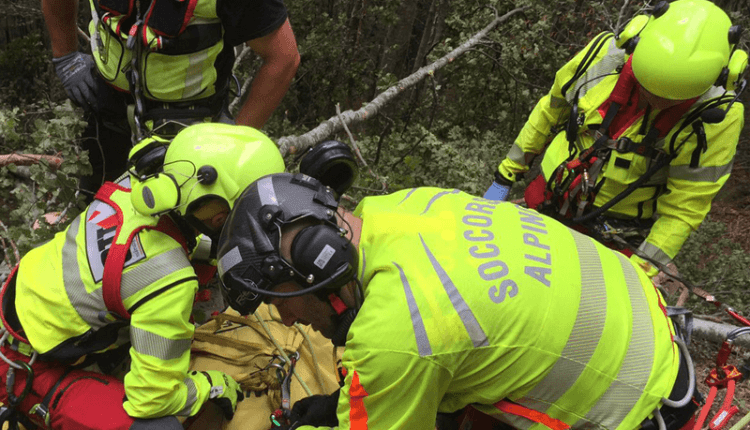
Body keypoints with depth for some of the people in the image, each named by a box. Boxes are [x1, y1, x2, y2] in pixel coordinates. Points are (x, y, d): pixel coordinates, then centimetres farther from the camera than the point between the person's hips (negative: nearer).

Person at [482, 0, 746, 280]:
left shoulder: (717, 116, -25)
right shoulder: (606, 54, -18)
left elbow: (683, 208, -16)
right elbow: (550, 111, -1)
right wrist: (505, 176, 6)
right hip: (549, 207, 3)